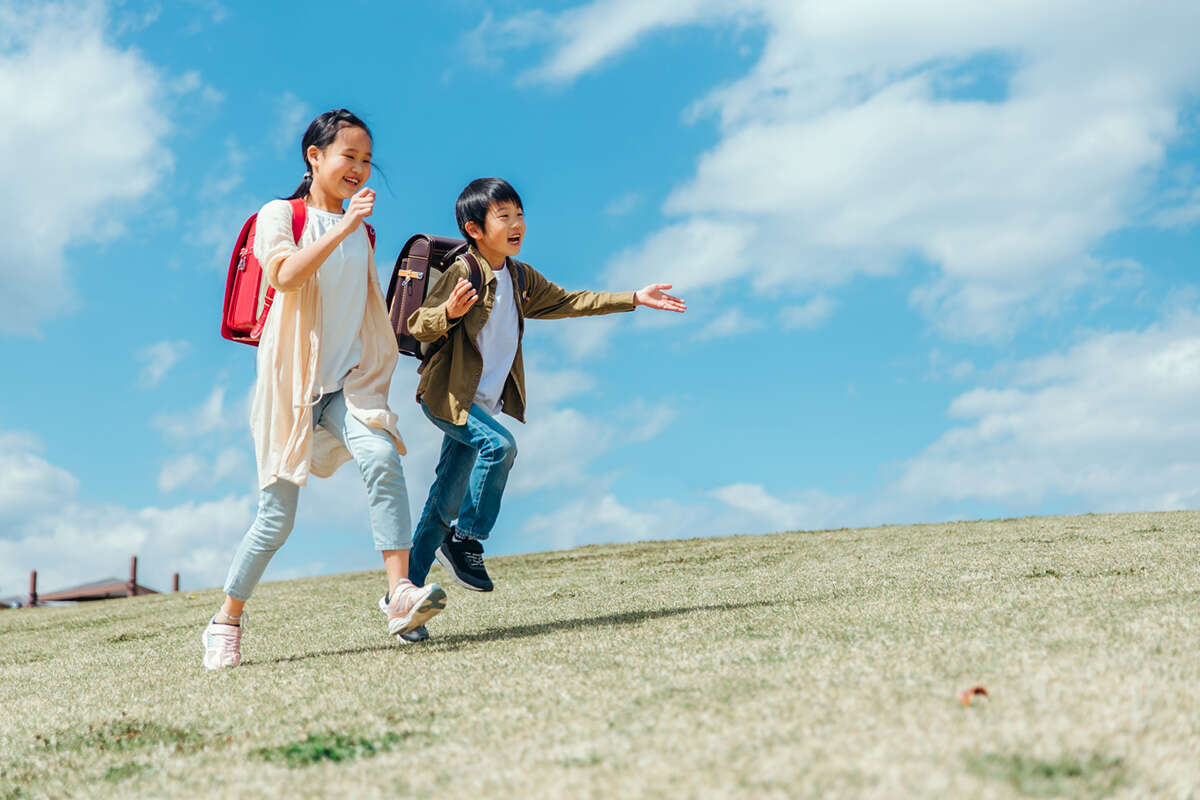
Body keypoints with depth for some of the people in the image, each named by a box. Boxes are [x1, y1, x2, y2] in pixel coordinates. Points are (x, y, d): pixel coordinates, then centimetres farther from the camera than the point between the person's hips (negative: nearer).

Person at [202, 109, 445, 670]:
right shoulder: (280, 215, -1)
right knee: (277, 518, 0)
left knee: (381, 457, -27)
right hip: (291, 382, -3)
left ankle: (401, 595, -32)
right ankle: (227, 620, 21)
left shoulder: (361, 231, 15)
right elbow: (286, 275, -21)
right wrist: (343, 225, -25)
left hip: (349, 380, 4)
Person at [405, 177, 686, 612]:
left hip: (482, 403, 7)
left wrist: (634, 298, 14)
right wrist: (450, 311, -37)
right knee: (499, 444, -28)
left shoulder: (520, 278, 9)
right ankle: (465, 540, -12)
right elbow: (416, 325, -16)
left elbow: (567, 302, 17)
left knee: (446, 501, 7)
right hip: (447, 395, -7)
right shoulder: (461, 273, -14)